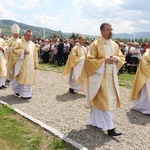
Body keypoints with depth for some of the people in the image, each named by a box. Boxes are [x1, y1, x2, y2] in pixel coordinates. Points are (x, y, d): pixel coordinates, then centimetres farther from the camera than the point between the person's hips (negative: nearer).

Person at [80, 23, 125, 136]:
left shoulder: (115, 45, 10)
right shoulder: (95, 44, -8)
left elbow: (122, 58, 15)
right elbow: (90, 60, -12)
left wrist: (116, 59, -8)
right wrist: (104, 60, -20)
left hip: (111, 77, 6)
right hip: (99, 76, -6)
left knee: (98, 100, 13)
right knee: (104, 100, -8)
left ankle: (94, 121, 27)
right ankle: (109, 127, -5)